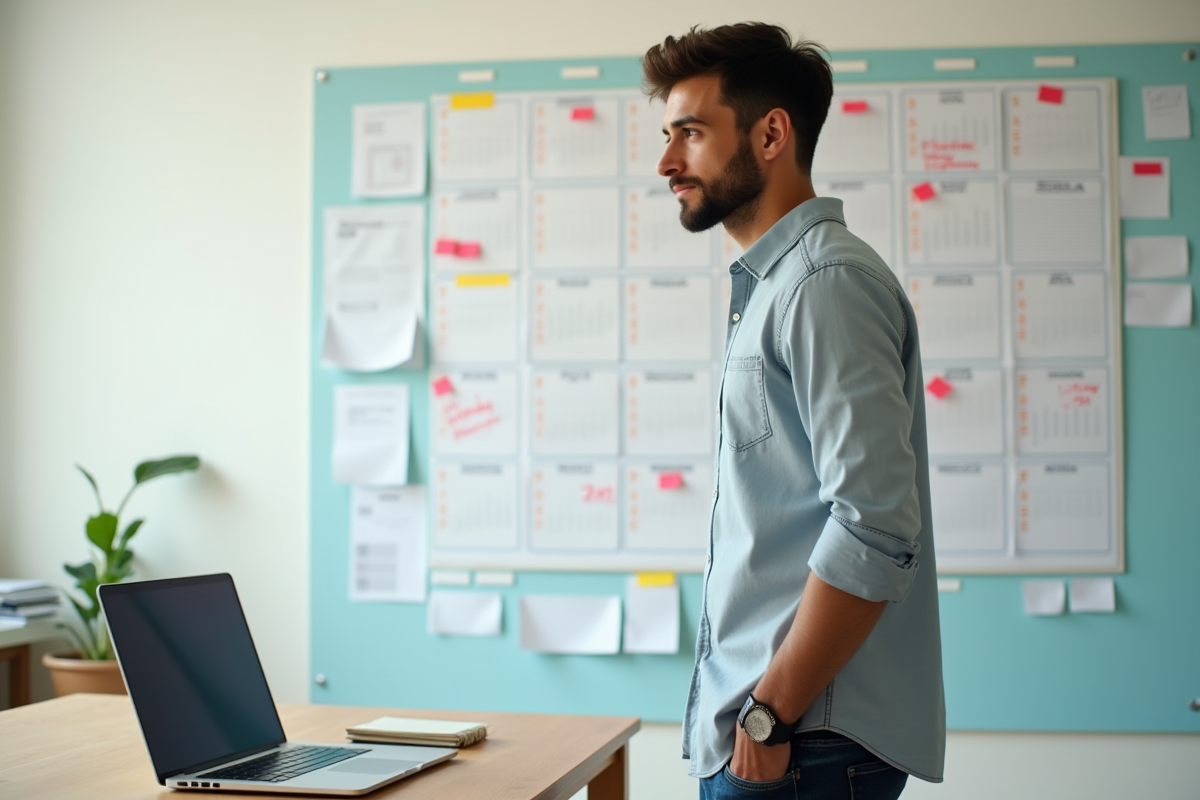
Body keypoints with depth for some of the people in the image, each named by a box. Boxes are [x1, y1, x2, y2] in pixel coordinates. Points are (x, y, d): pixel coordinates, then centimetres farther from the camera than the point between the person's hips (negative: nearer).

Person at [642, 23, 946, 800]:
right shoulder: (769, 285, 17)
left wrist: (770, 714, -19)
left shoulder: (826, 283, -14)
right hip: (750, 721, 9)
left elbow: (876, 531, -23)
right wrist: (756, 708, 16)